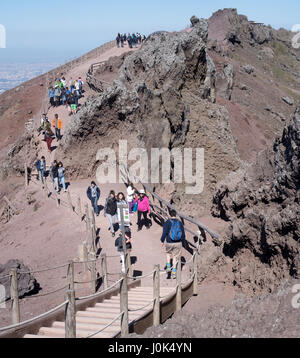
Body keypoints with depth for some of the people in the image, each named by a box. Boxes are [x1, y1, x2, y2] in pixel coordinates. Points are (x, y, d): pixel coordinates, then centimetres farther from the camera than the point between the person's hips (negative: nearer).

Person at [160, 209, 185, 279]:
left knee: (168, 252, 27)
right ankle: (174, 272, 9)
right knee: (175, 256, 12)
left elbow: (164, 233, -10)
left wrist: (162, 241, 3)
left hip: (169, 243, -2)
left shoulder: (167, 223, -9)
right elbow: (183, 234, 5)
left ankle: (168, 266, 19)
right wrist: (181, 241, 20)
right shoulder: (180, 223, 2)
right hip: (178, 243, 2)